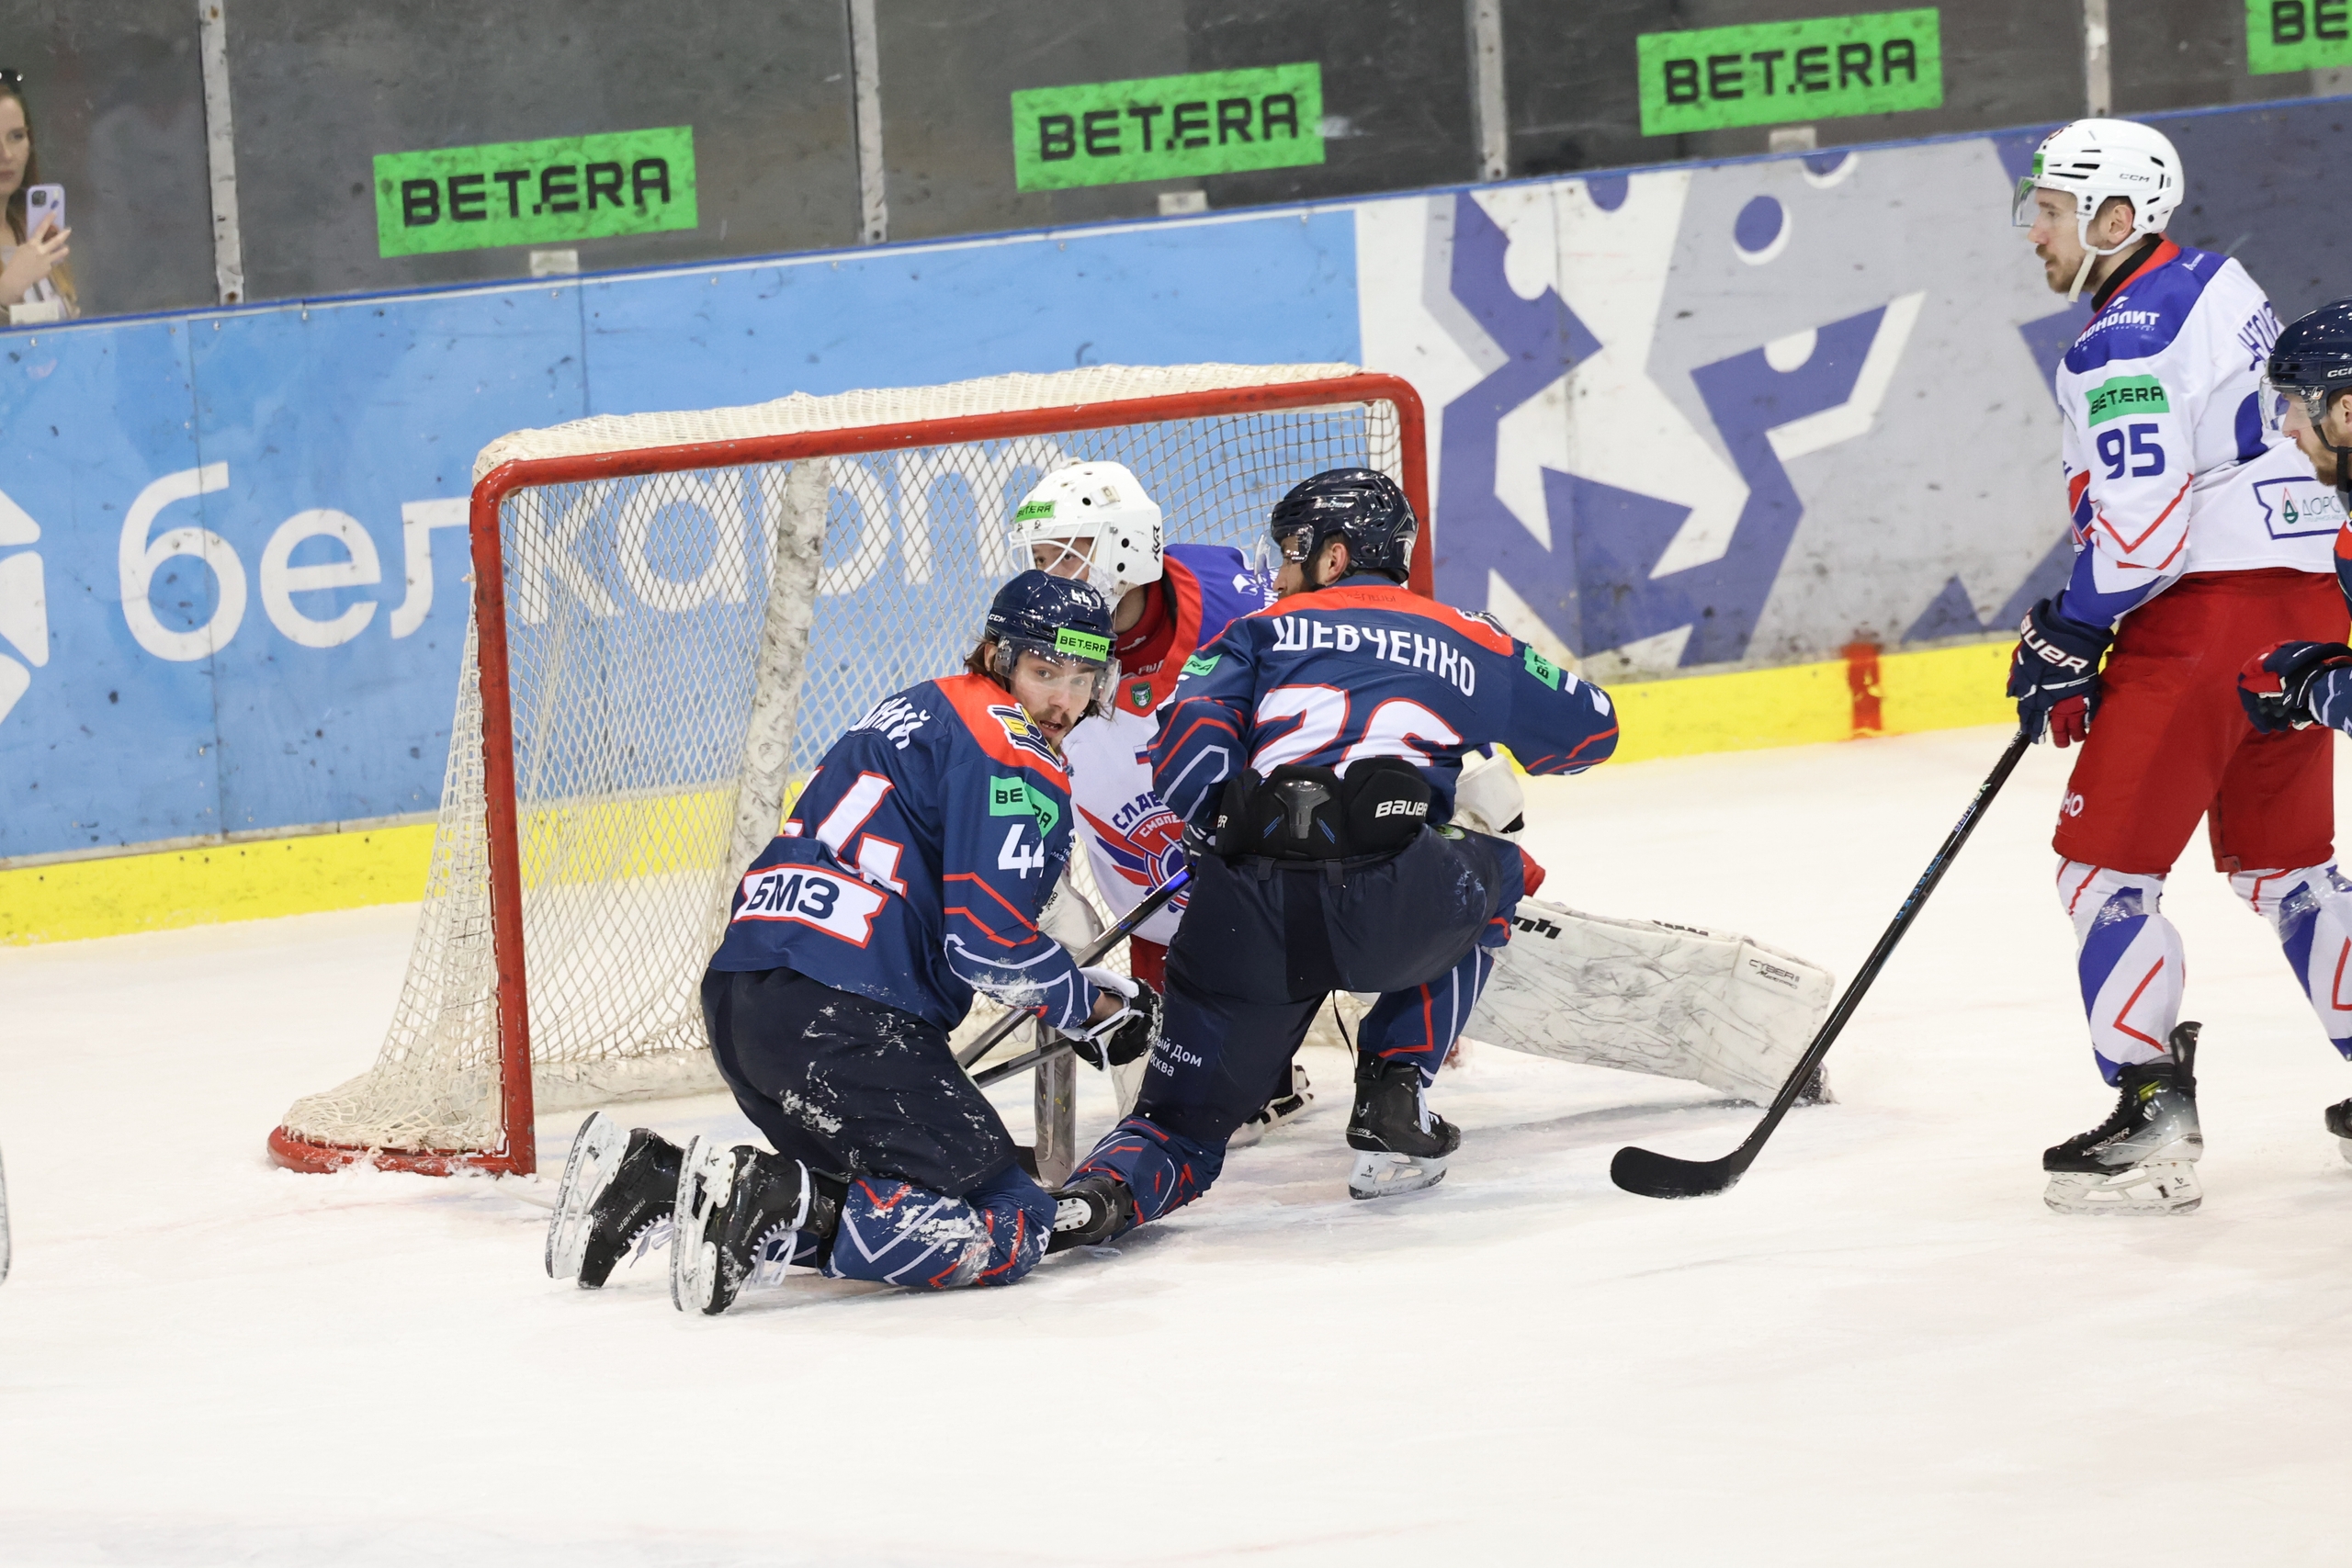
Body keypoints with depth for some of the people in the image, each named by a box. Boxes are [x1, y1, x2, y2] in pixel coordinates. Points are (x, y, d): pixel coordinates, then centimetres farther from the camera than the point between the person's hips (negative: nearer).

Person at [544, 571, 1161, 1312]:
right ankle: (765, 1204, -23)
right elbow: (989, 944, -12)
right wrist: (1096, 1007, 5)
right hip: (839, 1018, -10)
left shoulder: (923, 711, 25)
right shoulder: (1014, 756, -5)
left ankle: (651, 1178, 4)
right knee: (1010, 1226, -10)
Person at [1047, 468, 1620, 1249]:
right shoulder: (1467, 643, 25)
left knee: (1184, 1122, 16)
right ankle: (1390, 1096, 21)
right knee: (1487, 874, 35)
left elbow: (1185, 757, 5)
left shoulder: (1262, 632, 22)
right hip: (1393, 903, -1)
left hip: (1246, 916, 1)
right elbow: (1592, 727, 37)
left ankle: (1105, 1187, -20)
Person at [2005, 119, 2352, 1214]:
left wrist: (2069, 636, -9)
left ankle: (2153, 1122, -10)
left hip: (2204, 618, -10)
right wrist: (2080, 615, 25)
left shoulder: (2124, 343, -15)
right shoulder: (2218, 285, 15)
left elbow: (2141, 521, -22)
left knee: (2107, 862, -5)